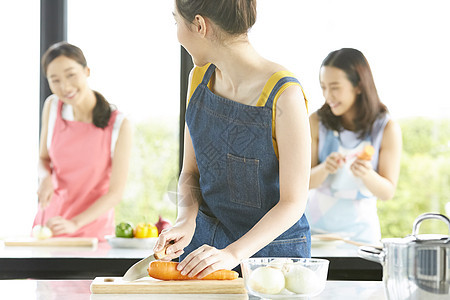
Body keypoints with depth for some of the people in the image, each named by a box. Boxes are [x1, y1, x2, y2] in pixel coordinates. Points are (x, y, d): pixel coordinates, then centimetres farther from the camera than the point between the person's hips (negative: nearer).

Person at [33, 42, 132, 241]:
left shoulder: (119, 126, -16)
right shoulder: (52, 107, -5)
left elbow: (116, 192, -14)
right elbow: (44, 158, 8)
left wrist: (74, 224, -25)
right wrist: (45, 178, -15)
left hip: (92, 229, -3)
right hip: (48, 223, 3)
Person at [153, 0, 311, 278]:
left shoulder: (284, 94, -19)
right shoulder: (200, 77, 1)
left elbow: (293, 201, -18)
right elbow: (191, 172, 7)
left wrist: (232, 254, -28)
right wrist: (186, 221, -13)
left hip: (271, 249, -4)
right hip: (205, 239, 5)